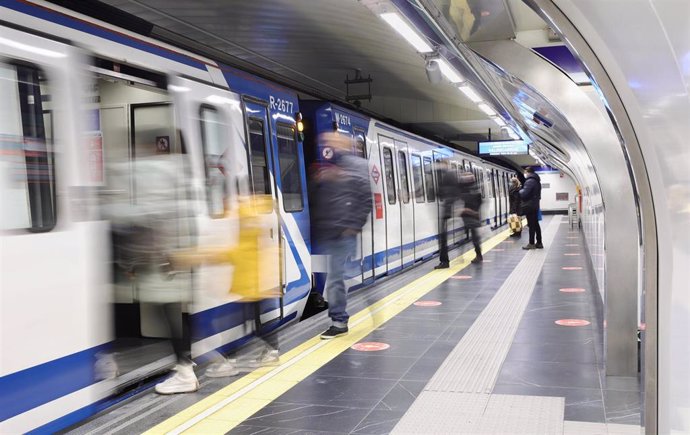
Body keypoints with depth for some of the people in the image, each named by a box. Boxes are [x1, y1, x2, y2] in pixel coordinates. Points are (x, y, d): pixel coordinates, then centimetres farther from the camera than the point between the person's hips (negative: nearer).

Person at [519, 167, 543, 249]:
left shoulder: (530, 181, -15)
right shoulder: (536, 181, 16)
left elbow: (524, 193, -22)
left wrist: (520, 191, -1)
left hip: (529, 206, -9)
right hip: (535, 206, 9)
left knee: (531, 225, -6)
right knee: (536, 224, 12)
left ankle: (531, 243, -3)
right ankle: (539, 242, 15)